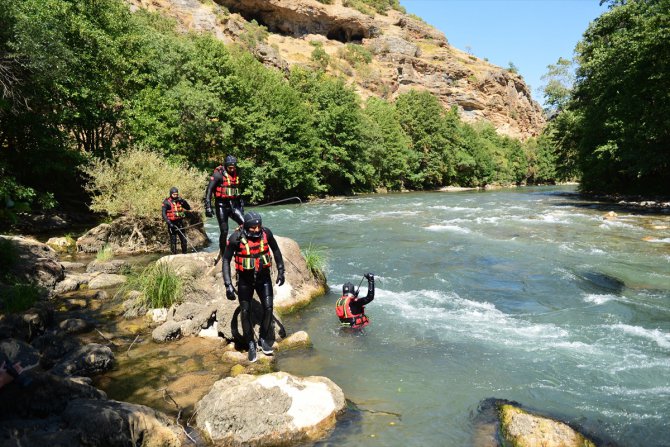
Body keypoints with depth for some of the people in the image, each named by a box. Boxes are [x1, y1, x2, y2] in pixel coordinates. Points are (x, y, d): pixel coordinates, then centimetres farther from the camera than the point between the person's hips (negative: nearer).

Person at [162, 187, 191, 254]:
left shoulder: (179, 200, 6)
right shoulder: (166, 202, -6)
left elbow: (188, 208, 3)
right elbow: (164, 214, -10)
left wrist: (183, 201, -13)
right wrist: (169, 223, -21)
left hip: (180, 222, 4)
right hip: (172, 223, -4)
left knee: (184, 238, 4)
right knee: (173, 240, -1)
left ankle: (184, 252, 15)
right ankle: (174, 254, 5)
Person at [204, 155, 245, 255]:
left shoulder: (236, 174, 8)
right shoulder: (218, 174, -11)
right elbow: (209, 190, -13)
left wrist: (241, 203, 22)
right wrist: (208, 207, -19)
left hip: (234, 205, 5)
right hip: (222, 205, -5)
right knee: (224, 231, -3)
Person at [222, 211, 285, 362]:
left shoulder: (266, 232, -14)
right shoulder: (236, 238, -22)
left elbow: (276, 250, 5)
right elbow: (226, 259, -12)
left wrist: (281, 271, 6)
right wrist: (228, 284, -18)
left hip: (264, 277, 2)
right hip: (245, 279, -1)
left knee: (268, 308, -5)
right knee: (245, 312, 1)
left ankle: (264, 339, 18)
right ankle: (251, 344, 20)